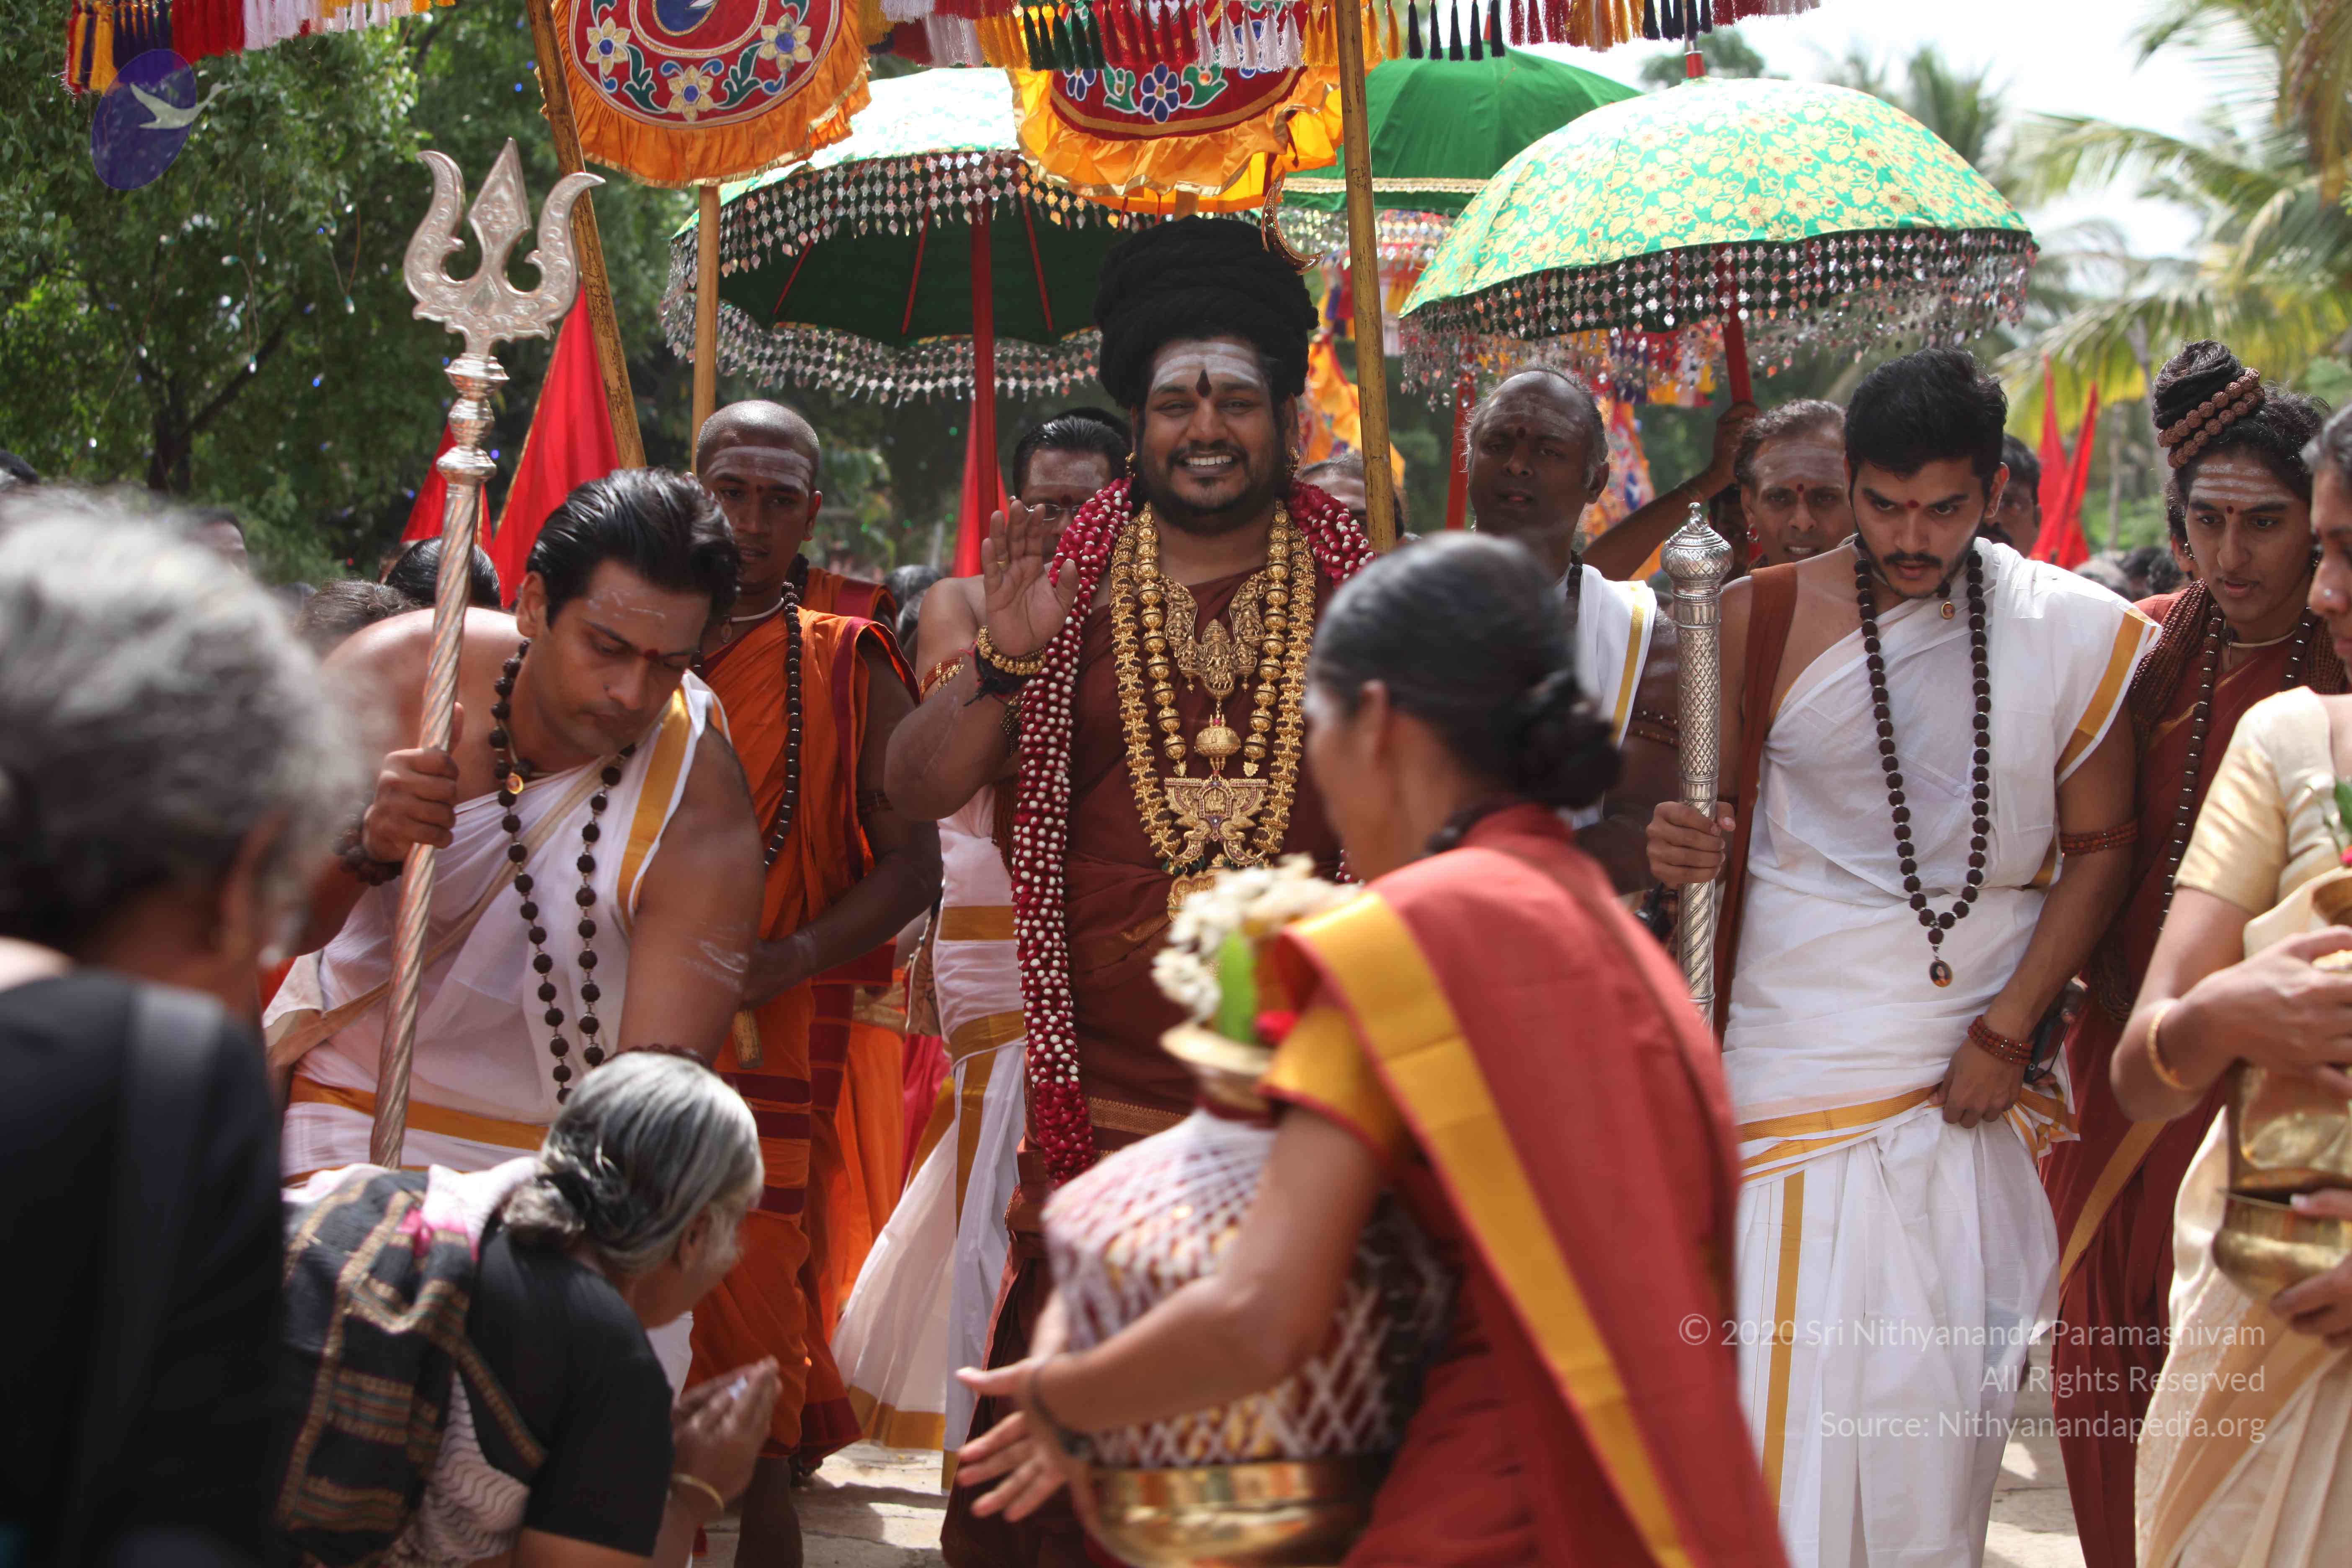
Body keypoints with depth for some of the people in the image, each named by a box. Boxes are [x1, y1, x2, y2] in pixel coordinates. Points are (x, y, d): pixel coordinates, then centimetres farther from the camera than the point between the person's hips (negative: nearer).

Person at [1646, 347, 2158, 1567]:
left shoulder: (2072, 634, 1)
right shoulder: (1761, 618, 0)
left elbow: (2100, 846, 6)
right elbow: (1715, 811, 8)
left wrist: (2008, 1031, -3)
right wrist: (1680, 848, -17)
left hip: (1985, 1061, 1)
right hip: (1802, 1045, -1)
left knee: (1948, 1384, 4)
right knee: (1800, 1373, -8)